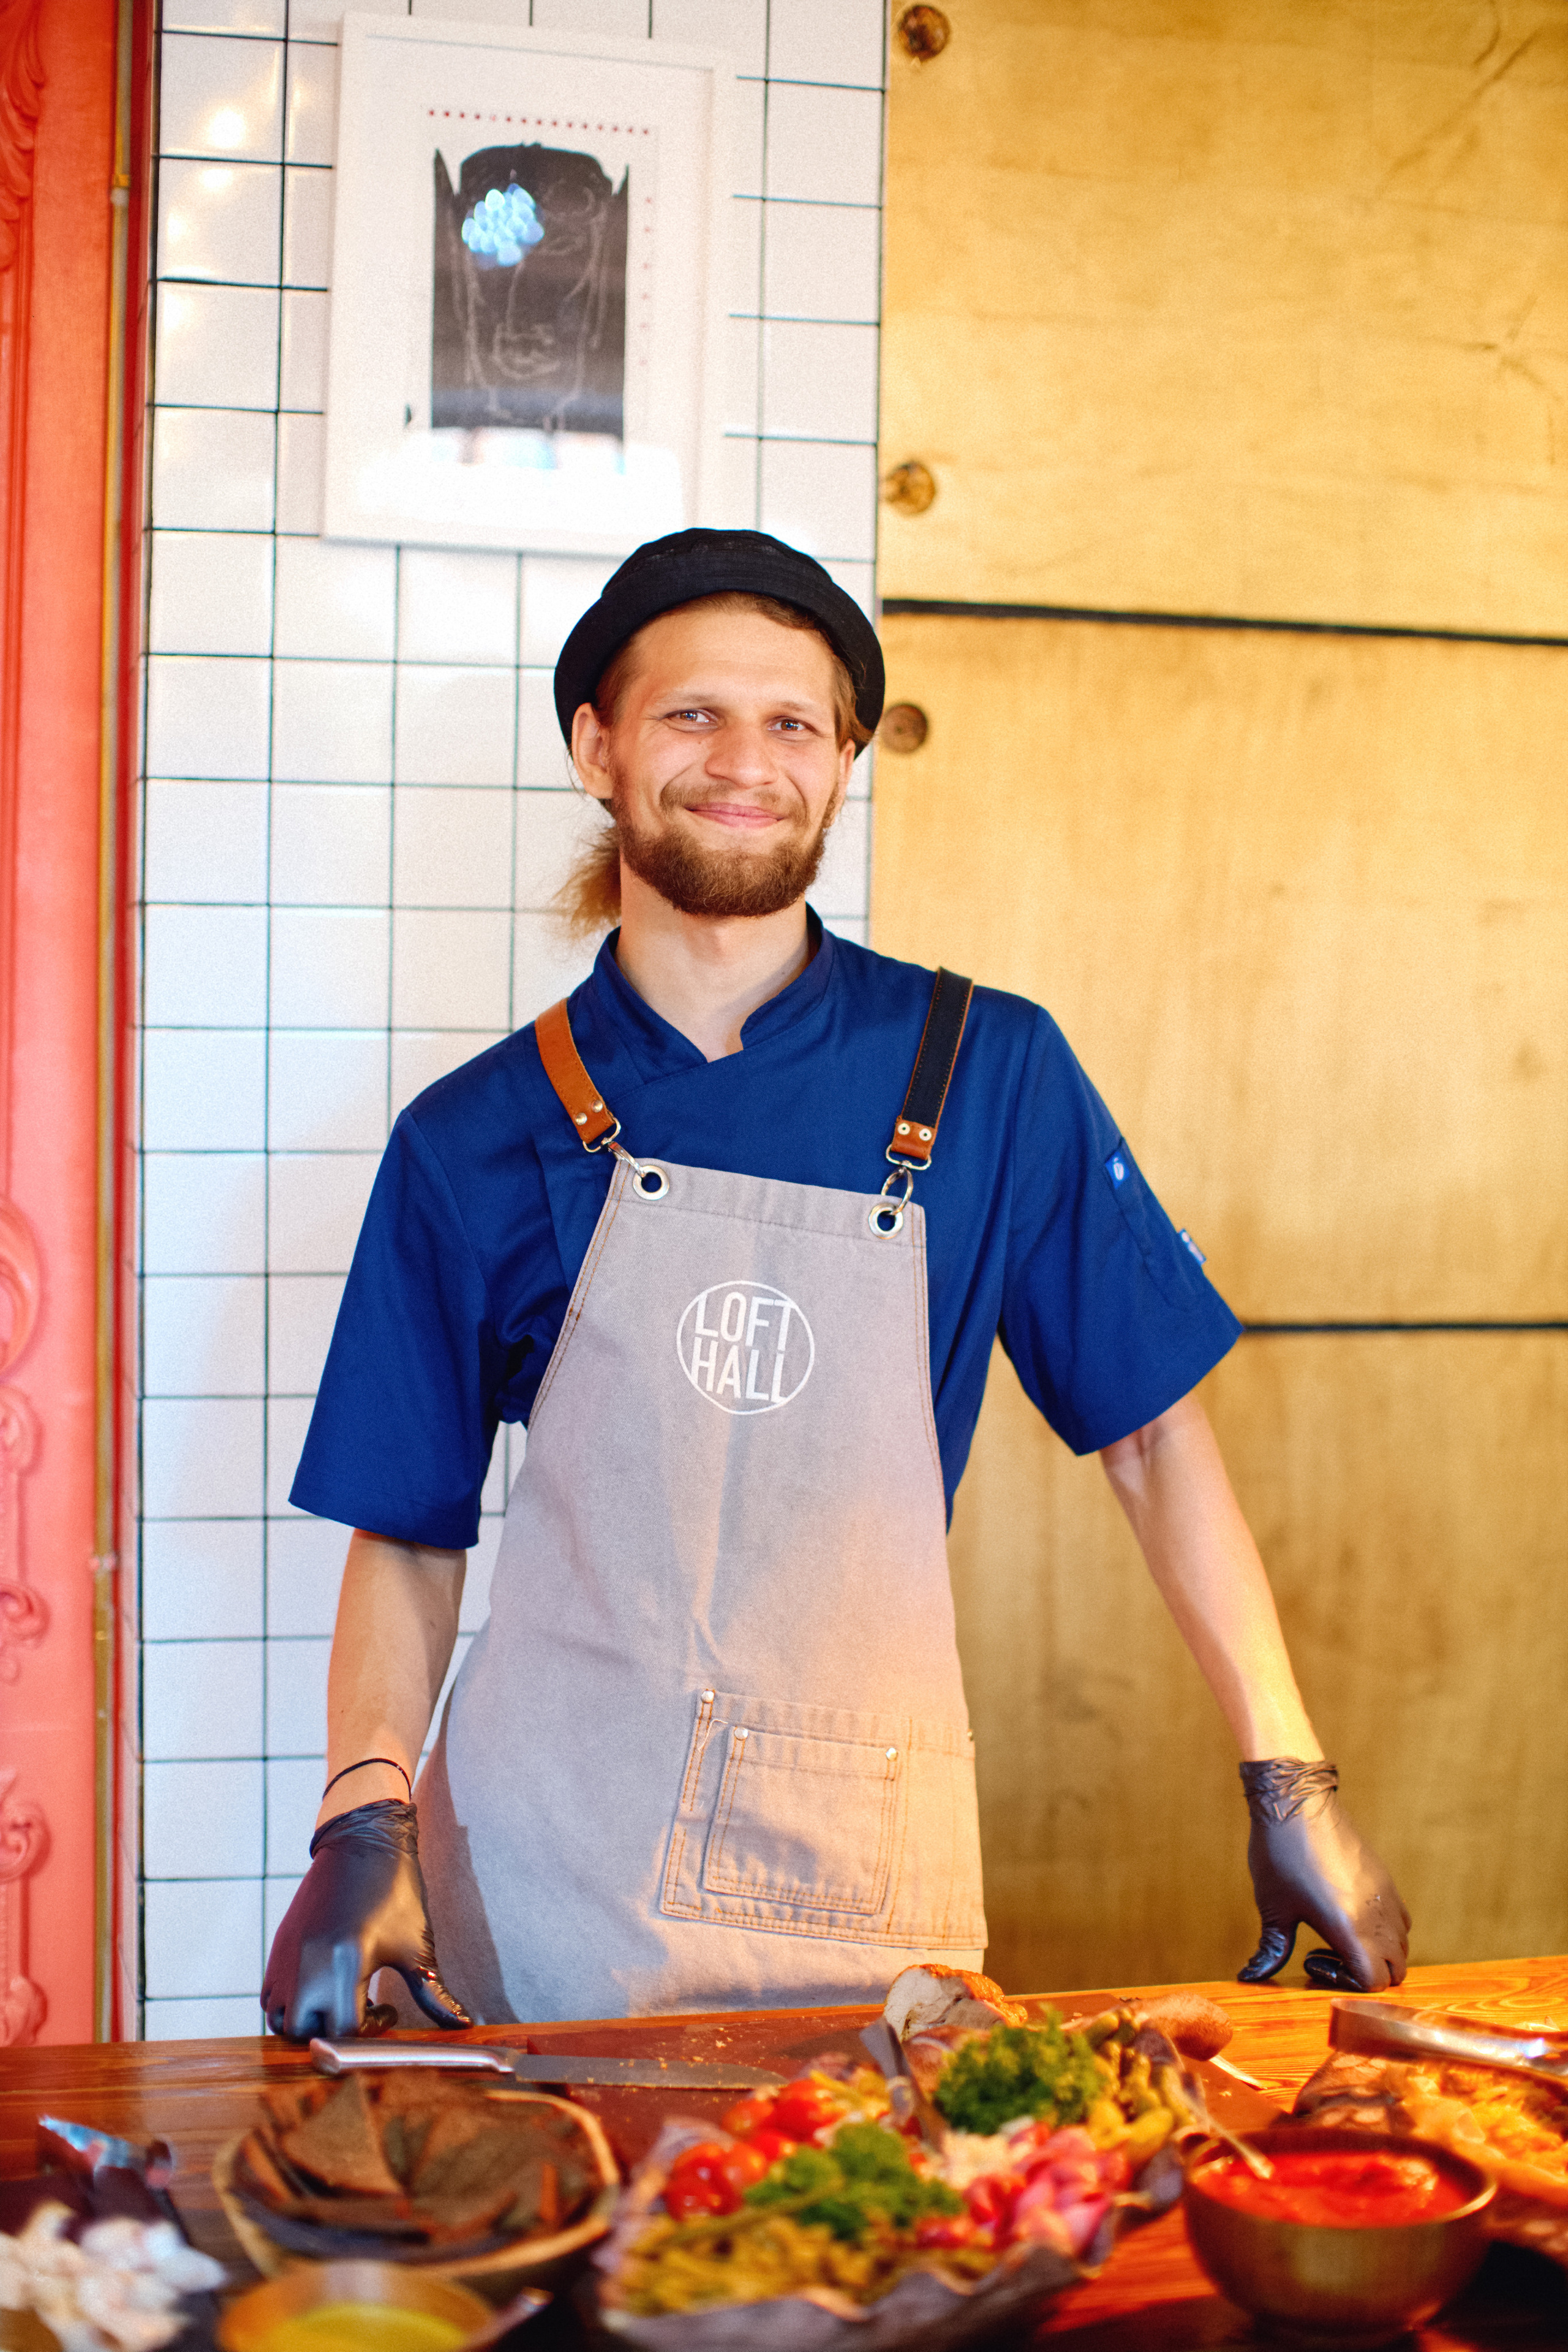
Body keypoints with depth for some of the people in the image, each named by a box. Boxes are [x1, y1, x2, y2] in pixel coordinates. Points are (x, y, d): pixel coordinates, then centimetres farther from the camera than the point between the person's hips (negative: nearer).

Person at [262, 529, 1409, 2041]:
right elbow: (409, 1534, 5)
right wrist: (364, 1827, -10)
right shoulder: (473, 1140, 1)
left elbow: (1154, 1435, 4)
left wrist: (1291, 1787, 2)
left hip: (865, 1888, 1)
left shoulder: (992, 1073, 0)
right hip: (541, 1884, 0)